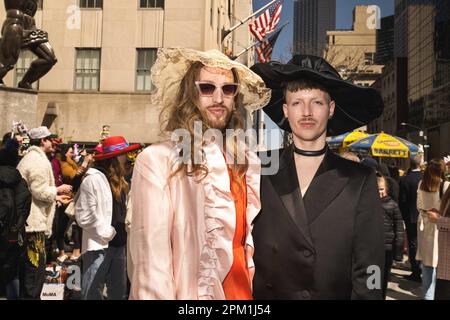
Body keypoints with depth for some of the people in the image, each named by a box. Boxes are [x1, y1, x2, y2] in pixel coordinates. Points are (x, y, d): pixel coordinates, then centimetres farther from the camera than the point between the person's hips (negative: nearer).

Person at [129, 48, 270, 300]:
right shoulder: (157, 160, -13)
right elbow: (151, 254, -15)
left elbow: (256, 235, 10)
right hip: (188, 290, -4)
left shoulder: (250, 162, 3)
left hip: (242, 288, 5)